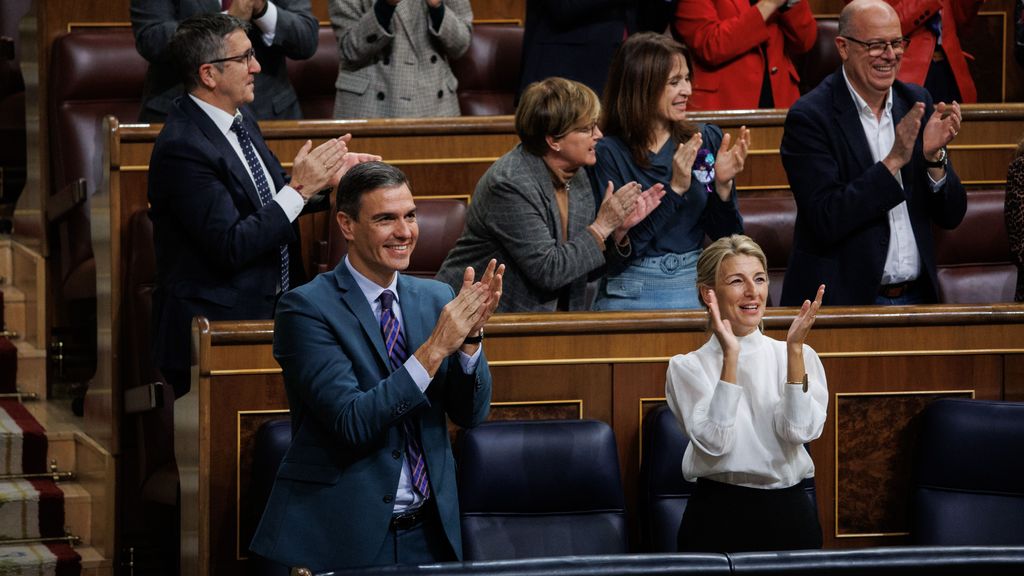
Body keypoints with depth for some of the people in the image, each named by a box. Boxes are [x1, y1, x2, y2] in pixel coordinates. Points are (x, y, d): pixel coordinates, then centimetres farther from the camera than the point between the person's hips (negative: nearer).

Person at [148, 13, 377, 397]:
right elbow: (231, 246, -21)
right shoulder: (182, 148, -18)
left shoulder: (240, 119, 11)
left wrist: (325, 177, 6)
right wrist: (298, 188, -17)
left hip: (269, 307, 9)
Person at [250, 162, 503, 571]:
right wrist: (435, 349, -24)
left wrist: (470, 336, -13)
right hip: (341, 534, -5)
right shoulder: (307, 307, -10)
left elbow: (471, 413, 4)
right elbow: (351, 422, -19)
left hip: (428, 532, 5)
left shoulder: (435, 299, 8)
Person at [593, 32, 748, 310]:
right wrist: (674, 189, -17)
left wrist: (723, 186, -9)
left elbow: (727, 236, 9)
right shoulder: (608, 153, -4)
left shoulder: (708, 140, 8)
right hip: (630, 294, -3)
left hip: (695, 286, 3)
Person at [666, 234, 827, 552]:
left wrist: (795, 349, -15)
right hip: (718, 514, -2)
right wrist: (730, 356, -18)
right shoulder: (687, 367, 0)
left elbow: (799, 431, -9)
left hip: (789, 514, 2)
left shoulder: (799, 356, 7)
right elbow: (714, 442, -15)